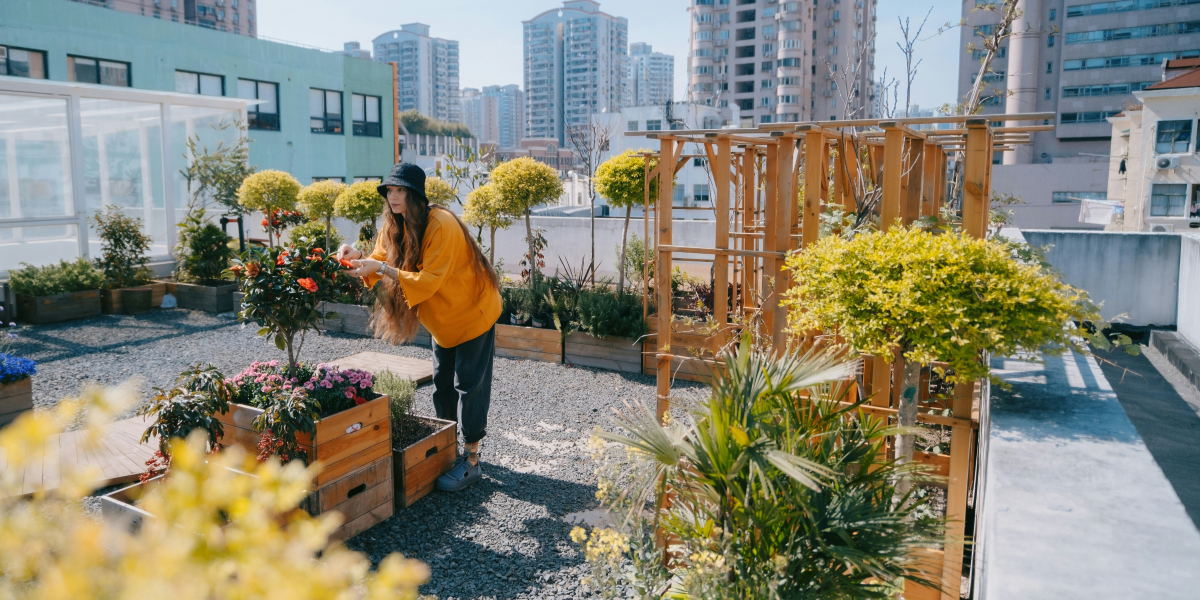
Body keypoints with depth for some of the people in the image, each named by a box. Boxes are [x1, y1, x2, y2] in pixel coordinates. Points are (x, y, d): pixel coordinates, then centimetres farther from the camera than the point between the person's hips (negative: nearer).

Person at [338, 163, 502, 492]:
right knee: (442, 385, 14)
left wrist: (382, 268, -37)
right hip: (443, 319, 8)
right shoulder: (395, 226, -2)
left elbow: (428, 280, -32)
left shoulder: (442, 225, -28)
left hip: (472, 311, -8)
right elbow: (382, 261, 0)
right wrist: (359, 258, -19)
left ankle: (471, 461, 3)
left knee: (470, 385, -5)